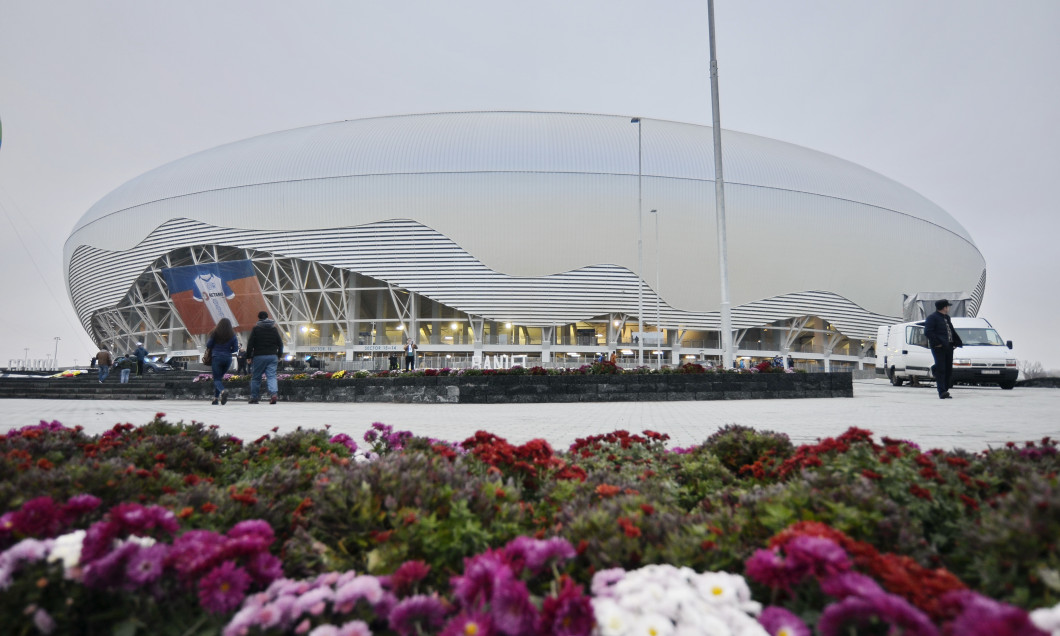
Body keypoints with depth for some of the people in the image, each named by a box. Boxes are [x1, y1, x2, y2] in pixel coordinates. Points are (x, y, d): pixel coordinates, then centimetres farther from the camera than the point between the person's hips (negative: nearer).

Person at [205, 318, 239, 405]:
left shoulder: (215, 333, -3)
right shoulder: (232, 335, 3)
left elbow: (208, 345, -2)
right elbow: (235, 348, 2)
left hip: (217, 358, -3)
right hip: (228, 358, 3)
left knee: (217, 379, -2)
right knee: (219, 377, 17)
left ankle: (223, 391, -32)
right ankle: (216, 397, 13)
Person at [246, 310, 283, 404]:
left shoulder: (256, 328, -1)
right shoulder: (274, 329, 9)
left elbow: (250, 344, -4)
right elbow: (280, 343, 11)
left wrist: (248, 357, 2)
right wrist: (279, 356, 20)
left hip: (259, 356, -2)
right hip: (272, 356, 2)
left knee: (255, 377, 8)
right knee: (271, 376, -1)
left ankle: (254, 398, 12)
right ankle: (274, 393, -22)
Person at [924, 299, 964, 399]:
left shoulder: (947, 318, 22)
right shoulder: (932, 318, -6)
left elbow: (952, 331, 26)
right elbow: (927, 332, -14)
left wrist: (957, 342, 11)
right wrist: (937, 343, -19)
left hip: (948, 347, 8)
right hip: (939, 348, -8)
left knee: (948, 370, 8)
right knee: (941, 369, -10)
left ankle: (945, 390, 15)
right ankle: (942, 392, -13)